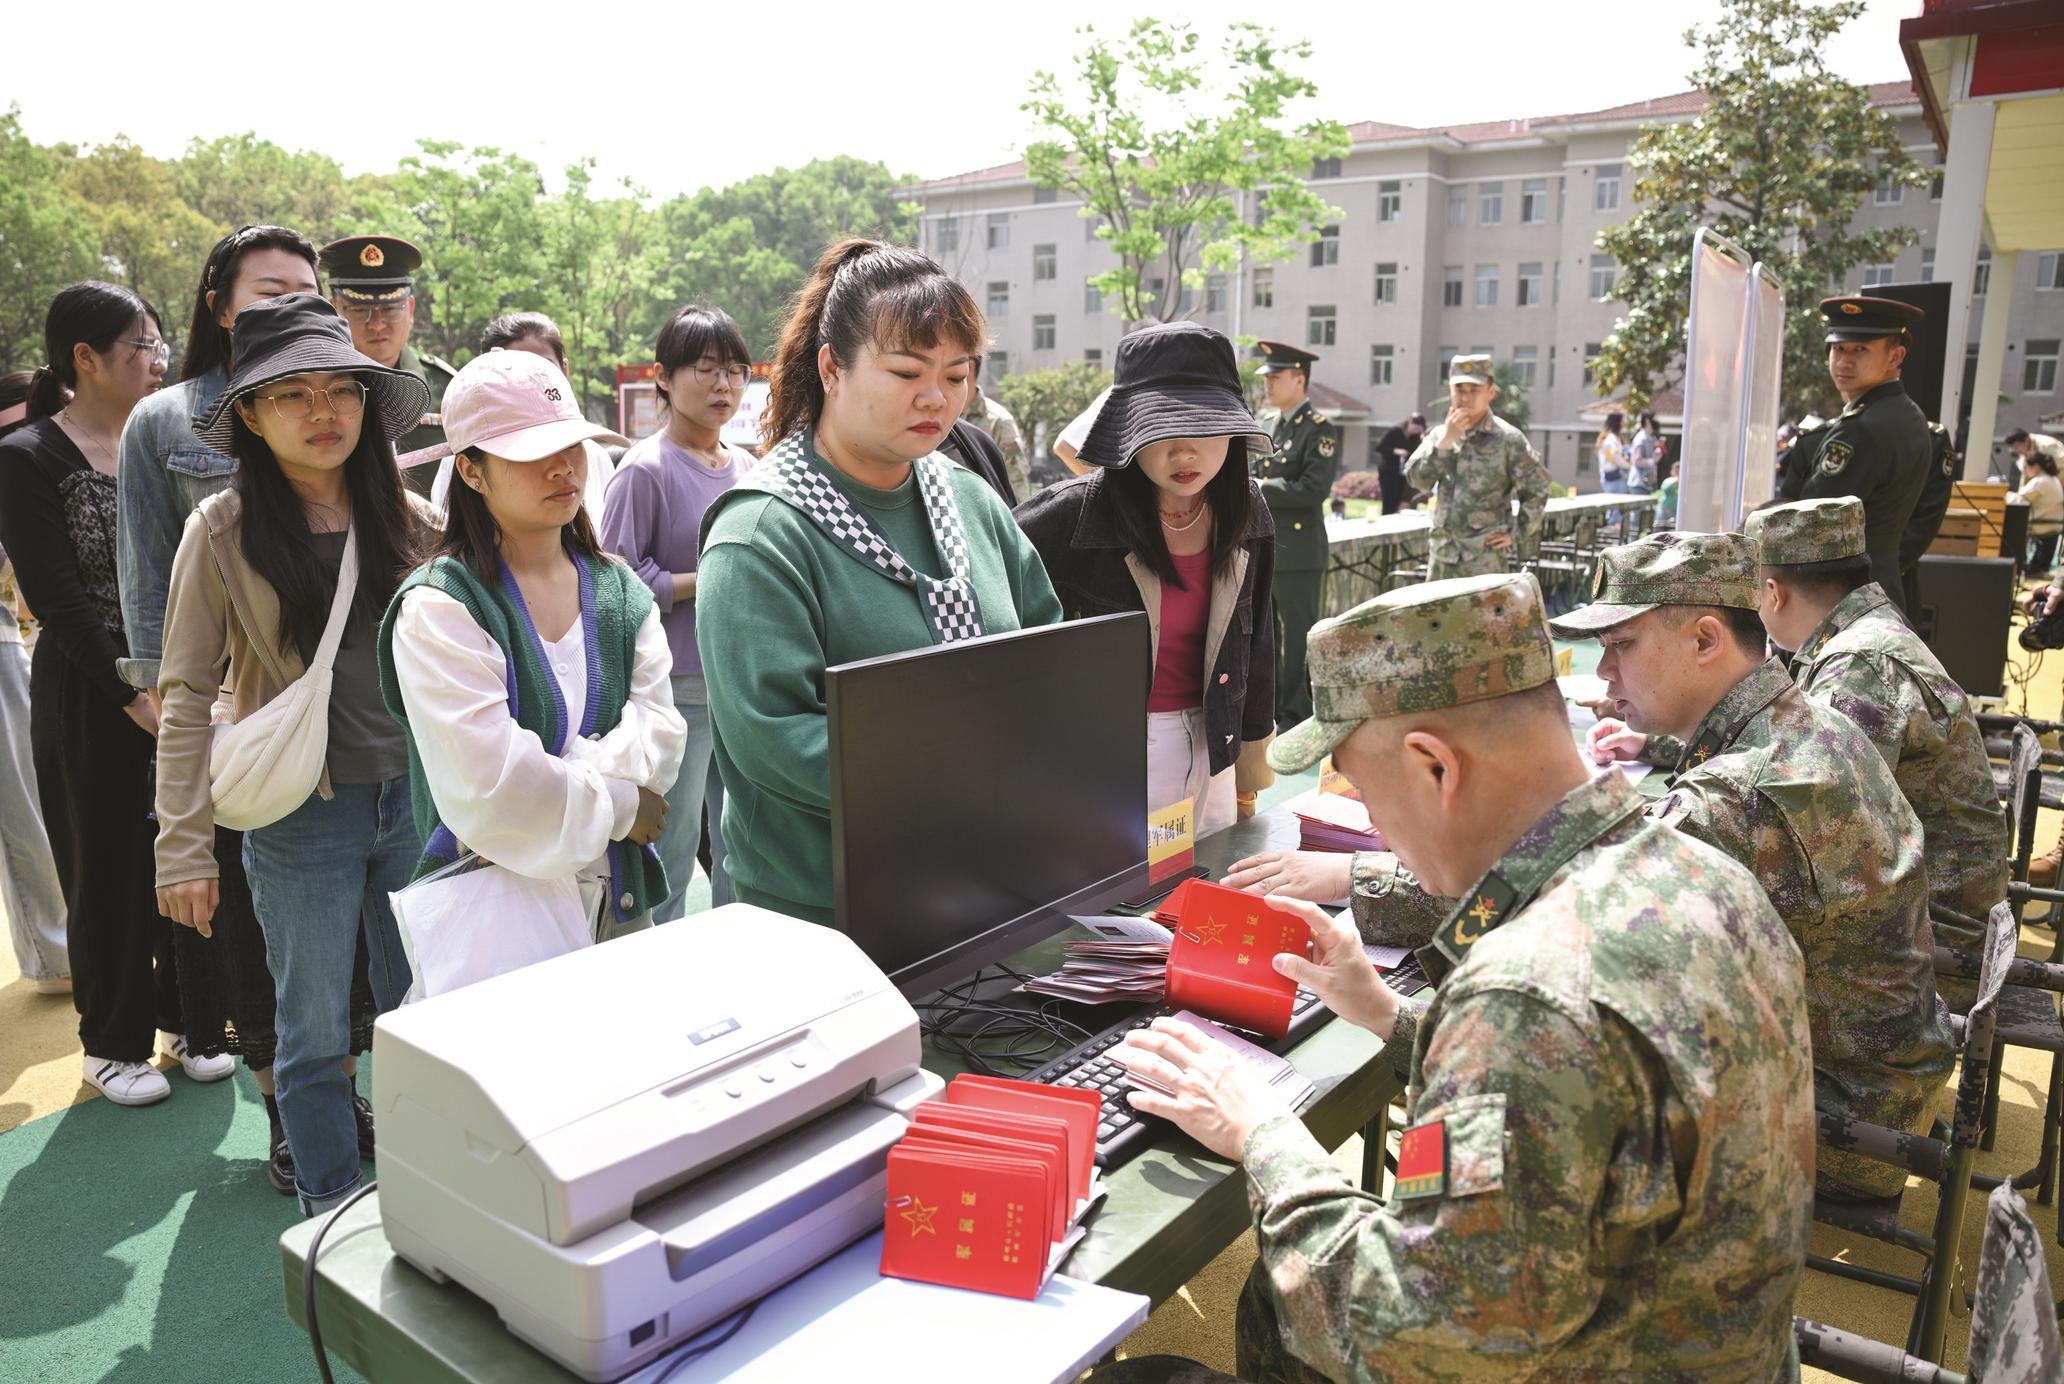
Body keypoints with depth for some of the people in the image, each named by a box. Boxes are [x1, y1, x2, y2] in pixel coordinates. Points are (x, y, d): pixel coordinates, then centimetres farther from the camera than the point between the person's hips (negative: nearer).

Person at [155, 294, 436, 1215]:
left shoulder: (414, 520, 2)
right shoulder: (223, 531, -5)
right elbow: (187, 695, -4)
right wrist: (185, 847, -8)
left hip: (418, 798, 3)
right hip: (301, 816, -2)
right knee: (316, 1030, 9)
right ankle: (331, 1209, 28)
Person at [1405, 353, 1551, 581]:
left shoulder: (1508, 439, -5)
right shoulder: (1440, 434, 9)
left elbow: (1537, 491, -1)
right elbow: (1416, 478, -4)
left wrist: (1518, 535, -4)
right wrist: (1445, 441, -13)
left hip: (1486, 557, -5)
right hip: (1442, 554, 5)